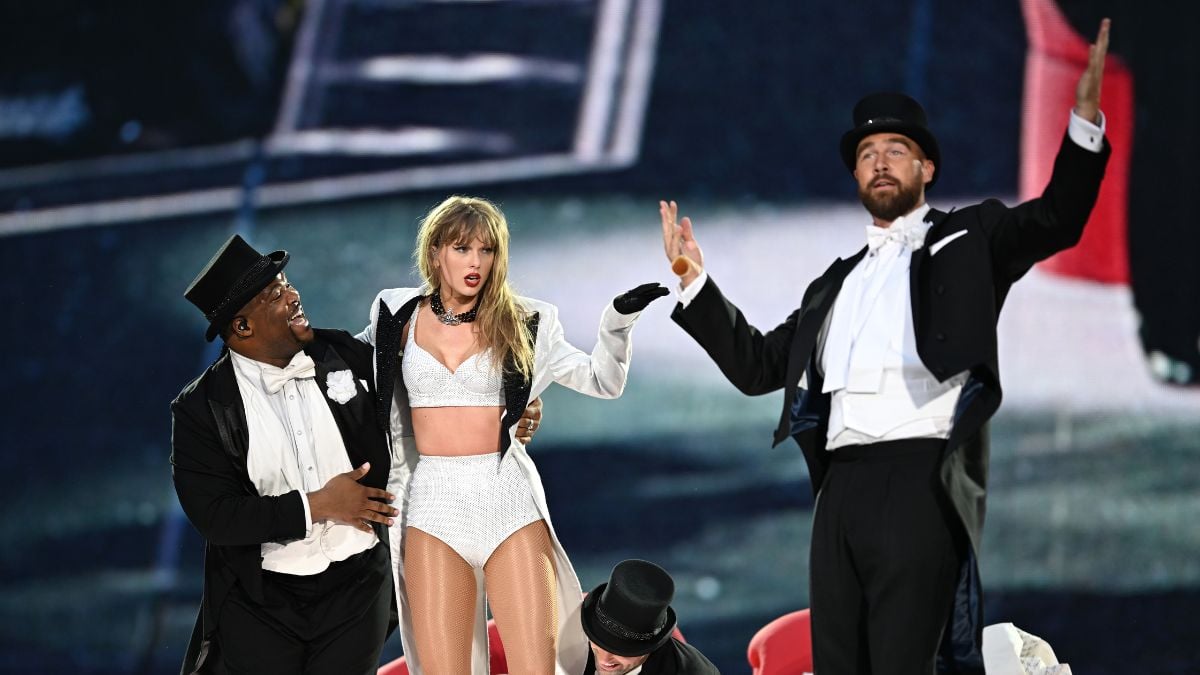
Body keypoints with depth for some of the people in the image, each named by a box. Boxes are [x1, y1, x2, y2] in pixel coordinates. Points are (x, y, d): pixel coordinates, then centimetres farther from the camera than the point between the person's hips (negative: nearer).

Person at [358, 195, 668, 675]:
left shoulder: (521, 323, 6)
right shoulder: (400, 316, 8)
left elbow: (602, 381, 9)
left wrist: (619, 320, -5)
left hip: (509, 496, -1)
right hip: (433, 502, 1)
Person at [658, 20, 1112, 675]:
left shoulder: (967, 240, 13)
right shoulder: (837, 283, 27)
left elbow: (1055, 220, -3)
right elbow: (757, 364, 28)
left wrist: (1084, 118, -16)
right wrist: (694, 284, 23)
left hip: (920, 480, -6)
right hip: (841, 491, 6)